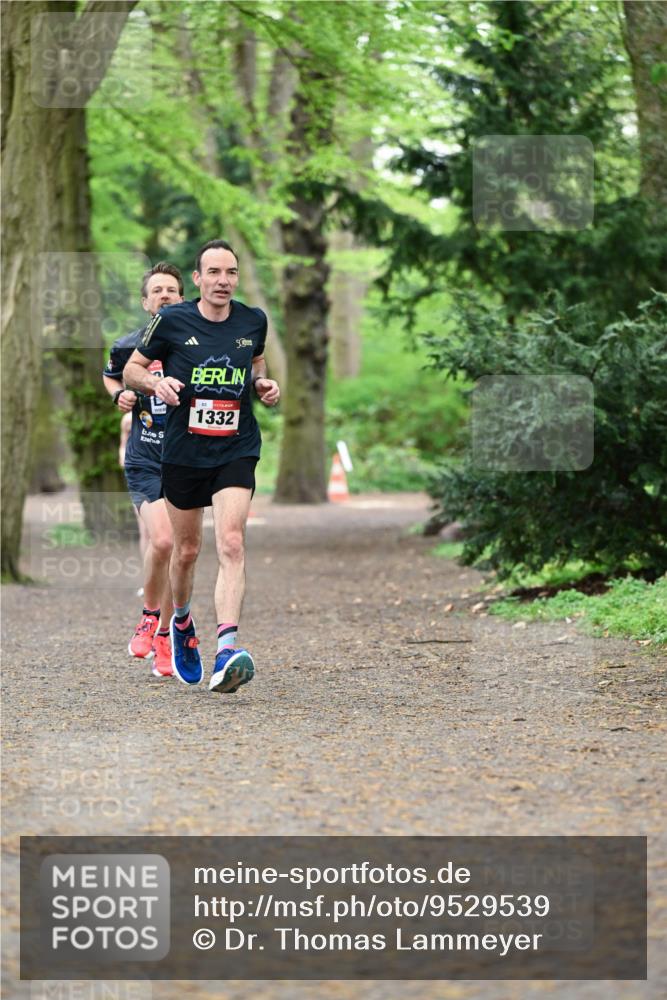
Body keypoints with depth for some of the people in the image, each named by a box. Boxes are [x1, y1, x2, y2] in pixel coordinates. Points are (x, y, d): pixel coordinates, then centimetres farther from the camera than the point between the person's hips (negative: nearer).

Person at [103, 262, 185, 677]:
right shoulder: (129, 346, 2)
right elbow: (110, 376, 24)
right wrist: (119, 395, 3)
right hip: (145, 460, -1)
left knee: (177, 553, 2)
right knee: (161, 541, -20)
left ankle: (164, 637, 17)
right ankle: (150, 616, 5)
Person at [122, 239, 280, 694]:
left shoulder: (254, 321, 3)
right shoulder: (172, 321, -5)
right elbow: (133, 368, 6)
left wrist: (264, 384, 2)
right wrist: (154, 382, -15)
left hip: (237, 451, 0)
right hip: (183, 451, 0)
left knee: (232, 543, -18)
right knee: (187, 549, 12)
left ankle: (227, 648, -28)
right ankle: (182, 621, 43)